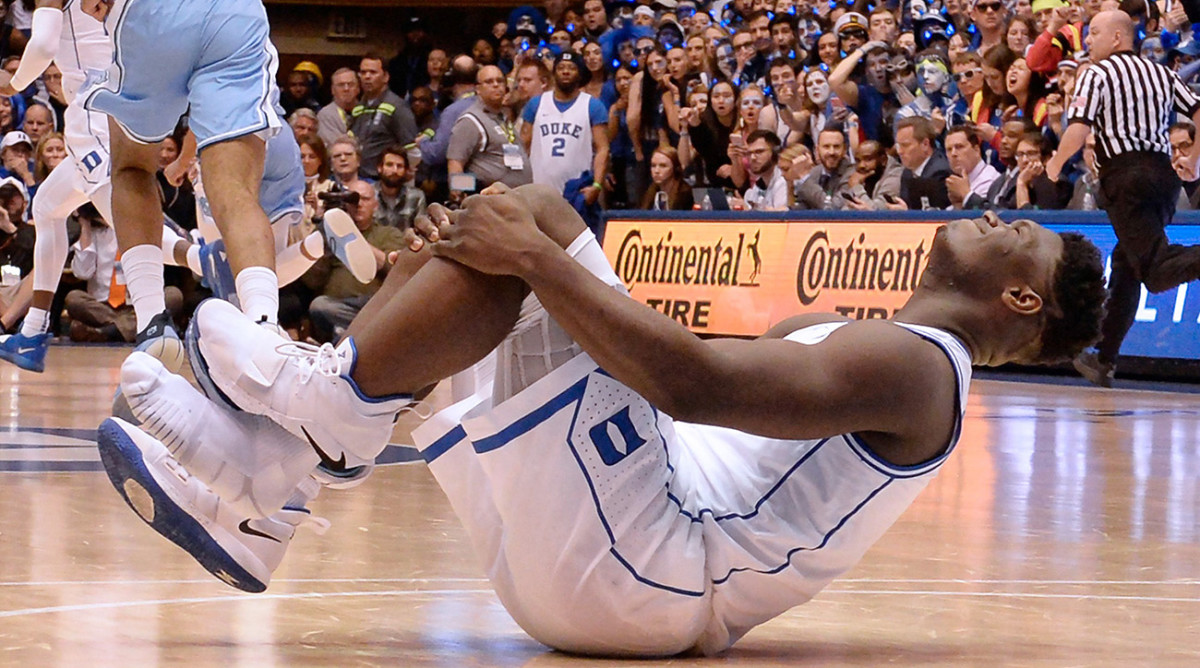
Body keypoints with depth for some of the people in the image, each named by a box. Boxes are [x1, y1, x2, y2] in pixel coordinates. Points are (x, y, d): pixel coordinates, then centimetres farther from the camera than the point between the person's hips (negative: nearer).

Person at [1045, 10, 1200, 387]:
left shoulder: (1097, 75, 1)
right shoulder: (1161, 74, 17)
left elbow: (1078, 130, -9)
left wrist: (1056, 165, 8)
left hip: (1125, 175, -7)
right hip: (1163, 171, 7)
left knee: (1156, 268, -17)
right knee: (1125, 264, 17)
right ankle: (1104, 359, 21)